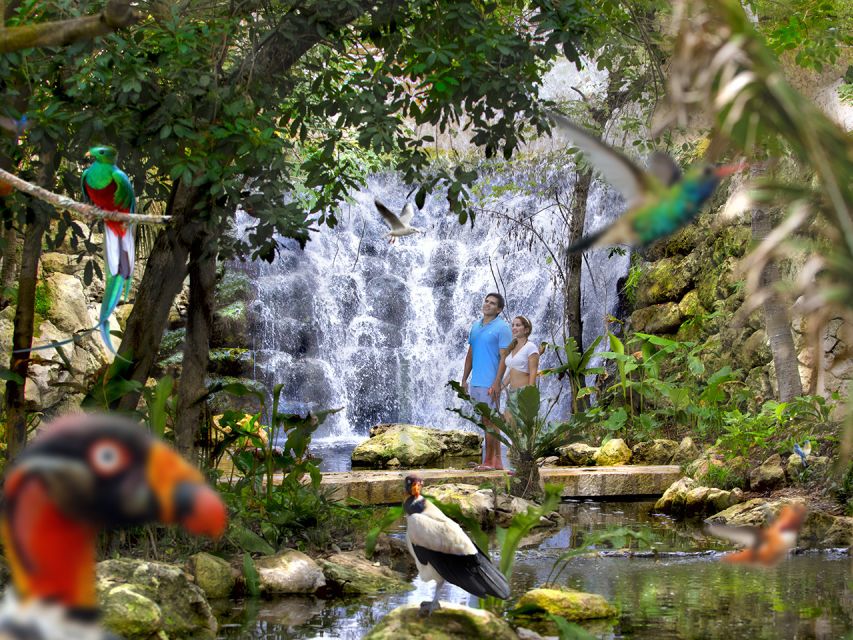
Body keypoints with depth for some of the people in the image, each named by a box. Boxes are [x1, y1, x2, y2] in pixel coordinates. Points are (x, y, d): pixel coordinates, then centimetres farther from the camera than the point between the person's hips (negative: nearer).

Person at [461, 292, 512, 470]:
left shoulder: (502, 328, -7)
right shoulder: (475, 326, 15)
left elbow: (504, 358, -12)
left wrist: (496, 383, -19)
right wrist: (464, 379, 15)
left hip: (490, 383, -7)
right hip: (476, 382, 7)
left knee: (489, 422, -5)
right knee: (489, 422, 10)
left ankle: (489, 461, 0)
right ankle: (497, 461, 16)